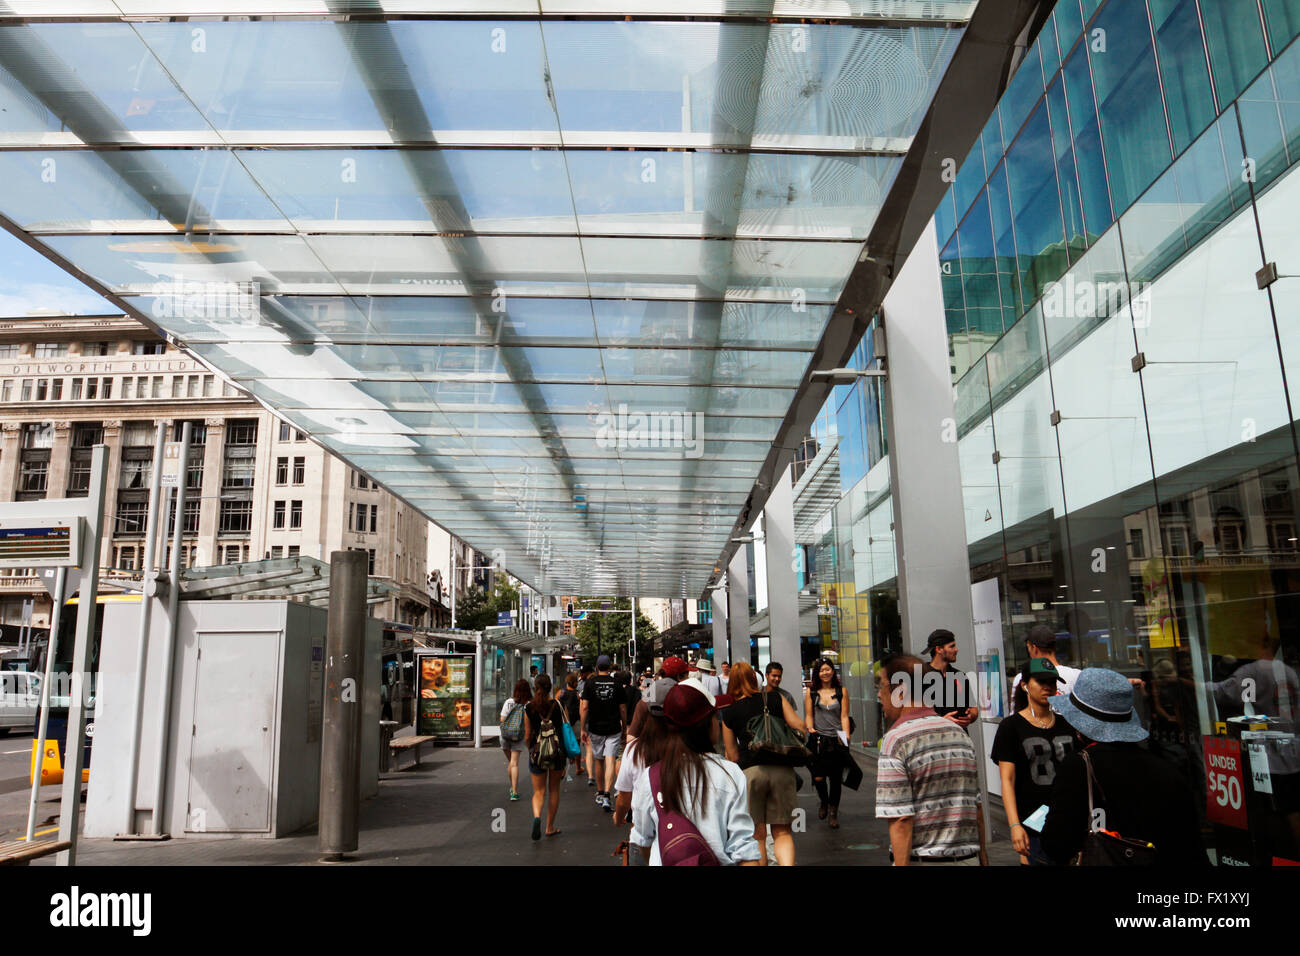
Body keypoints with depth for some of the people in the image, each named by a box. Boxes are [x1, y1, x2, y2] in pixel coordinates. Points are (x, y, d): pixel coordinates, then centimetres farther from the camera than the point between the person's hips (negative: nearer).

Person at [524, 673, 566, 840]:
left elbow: (527, 735, -1)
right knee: (554, 790, 16)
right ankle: (550, 827, 20)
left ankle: (537, 816, -21)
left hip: (537, 752, 0)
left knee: (539, 791, 8)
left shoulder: (529, 708, -5)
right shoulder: (557, 705, -7)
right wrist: (566, 755, 6)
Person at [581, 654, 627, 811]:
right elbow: (623, 709, 2)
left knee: (598, 760, 16)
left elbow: (584, 707, -6)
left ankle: (600, 794, 28)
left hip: (595, 728, 1)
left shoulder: (590, 682, -2)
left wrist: (583, 729, 1)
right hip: (613, 728, -1)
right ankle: (607, 797, -16)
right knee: (610, 762, -5)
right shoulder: (616, 683, -1)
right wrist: (625, 728, 13)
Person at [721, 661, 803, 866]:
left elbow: (732, 755, 8)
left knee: (757, 835, 11)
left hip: (750, 772, -1)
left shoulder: (729, 713, 6)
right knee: (782, 832, 9)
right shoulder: (776, 699, 8)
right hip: (782, 770, 1)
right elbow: (799, 727, 0)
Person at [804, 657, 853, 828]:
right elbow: (808, 715, 7)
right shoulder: (811, 692, 7)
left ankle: (833, 812, 23)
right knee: (818, 777, -7)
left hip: (837, 740, 0)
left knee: (836, 779, 3)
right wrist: (810, 728, -11)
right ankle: (824, 802, 24)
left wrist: (846, 736, -8)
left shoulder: (841, 691, 7)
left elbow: (844, 716, 3)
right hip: (818, 739, 0)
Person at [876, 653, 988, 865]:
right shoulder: (960, 733, 7)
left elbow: (901, 820, -18)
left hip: (921, 860, -6)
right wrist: (983, 857, 18)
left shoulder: (896, 740, -14)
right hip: (968, 858, 6)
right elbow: (976, 806, 11)